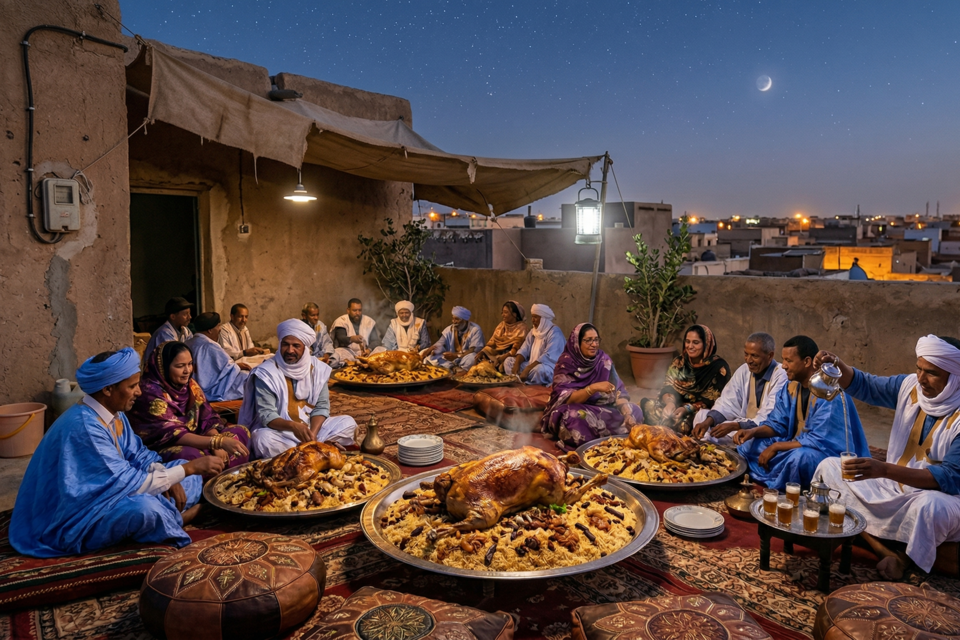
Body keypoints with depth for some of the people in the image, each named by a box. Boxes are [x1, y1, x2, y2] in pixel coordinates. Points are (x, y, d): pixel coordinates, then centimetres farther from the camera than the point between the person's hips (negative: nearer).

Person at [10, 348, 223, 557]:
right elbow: (127, 484, -29)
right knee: (145, 508, -36)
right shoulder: (84, 427, -28)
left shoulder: (114, 414, 0)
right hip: (74, 523, -9)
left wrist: (170, 480, -12)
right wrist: (189, 468, -24)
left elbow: (138, 455, 7)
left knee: (190, 479, 9)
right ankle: (172, 519, -6)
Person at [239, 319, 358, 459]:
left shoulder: (317, 368, -2)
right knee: (264, 439, -37)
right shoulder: (267, 372, -14)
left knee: (348, 423, -13)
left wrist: (312, 434, -21)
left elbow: (322, 406, -2)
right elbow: (266, 415, -20)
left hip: (312, 426, 4)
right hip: (279, 430, -4)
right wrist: (293, 426, -39)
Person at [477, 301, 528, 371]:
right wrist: (482, 352, -9)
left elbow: (516, 349, -15)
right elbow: (492, 342, 8)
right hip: (497, 354, 6)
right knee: (481, 358, -17)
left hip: (511, 357, -6)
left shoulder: (521, 328, -5)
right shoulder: (501, 325, 14)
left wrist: (504, 357, -29)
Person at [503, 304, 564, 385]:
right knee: (508, 361, 2)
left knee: (539, 370, -41)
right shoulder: (533, 332, 14)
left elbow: (548, 357, -25)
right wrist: (517, 364, -14)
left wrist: (527, 369, -29)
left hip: (550, 368, -9)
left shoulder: (554, 333, -14)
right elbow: (524, 351, 8)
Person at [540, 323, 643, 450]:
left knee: (635, 411, -12)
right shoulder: (566, 363, -16)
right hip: (572, 411, -5)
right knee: (577, 418, -39)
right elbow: (566, 398, -23)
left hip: (600, 408, 5)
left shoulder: (603, 360, -4)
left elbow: (618, 391, -8)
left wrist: (628, 415, -25)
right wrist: (594, 388, -35)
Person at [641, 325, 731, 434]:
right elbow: (668, 387, 1)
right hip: (678, 406, 5)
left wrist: (688, 409, -25)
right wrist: (669, 403, -23)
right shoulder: (679, 361, 7)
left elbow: (713, 400, -11)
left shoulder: (719, 367, -8)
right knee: (646, 404, -21)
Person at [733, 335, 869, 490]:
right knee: (747, 445, -2)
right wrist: (753, 431, -12)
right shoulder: (791, 387, 2)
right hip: (797, 446, 8)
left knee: (800, 457, -38)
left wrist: (776, 447, -21)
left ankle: (770, 487, -15)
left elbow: (819, 441, -26)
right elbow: (777, 424, 8)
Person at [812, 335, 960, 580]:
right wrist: (837, 365, -17)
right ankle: (885, 552, -19)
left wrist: (885, 470, -39)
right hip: (895, 487, 7)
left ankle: (903, 558, -7)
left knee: (930, 506, -40)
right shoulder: (911, 385, -4)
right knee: (829, 467, -5)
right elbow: (864, 386, 8)